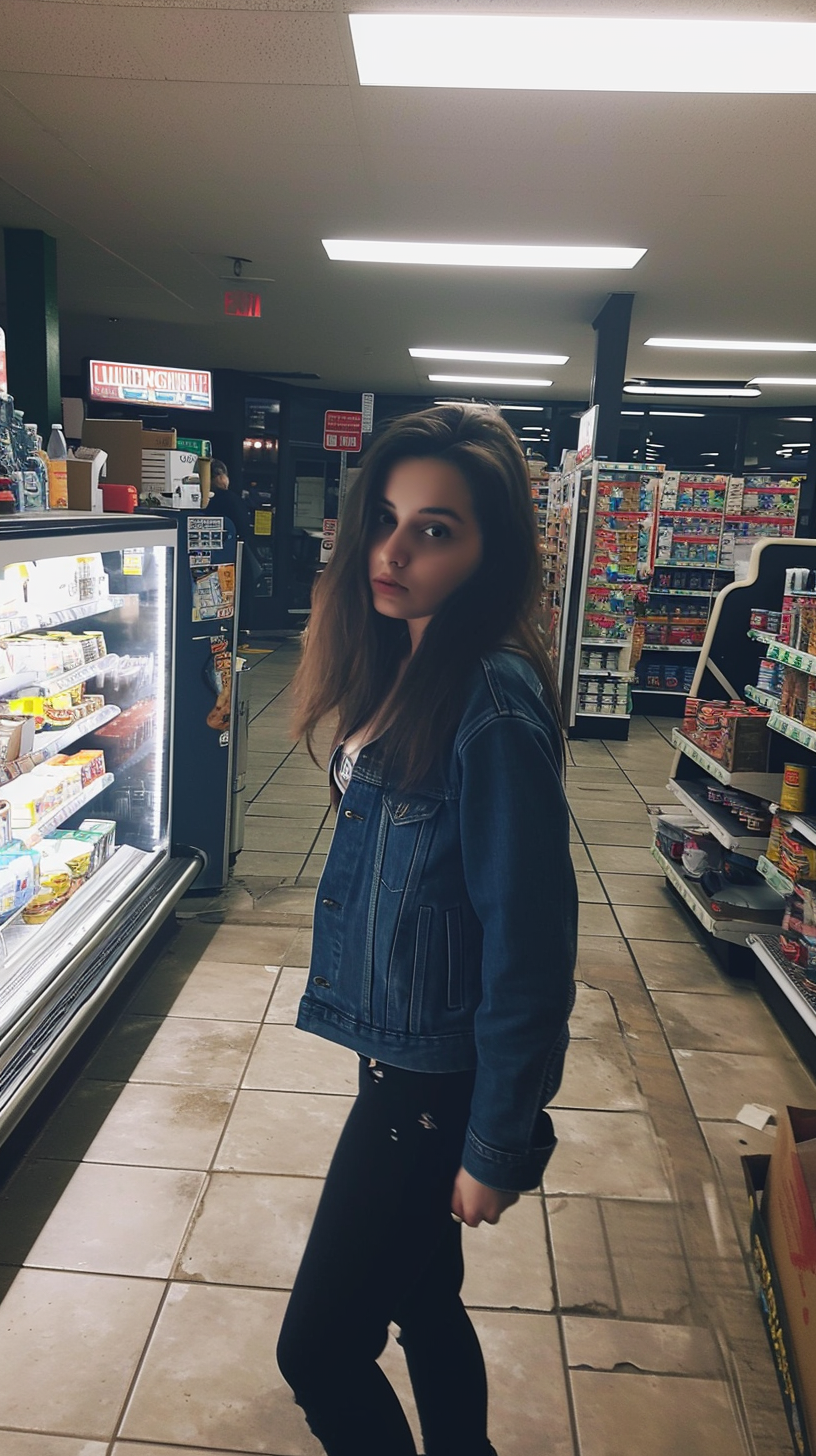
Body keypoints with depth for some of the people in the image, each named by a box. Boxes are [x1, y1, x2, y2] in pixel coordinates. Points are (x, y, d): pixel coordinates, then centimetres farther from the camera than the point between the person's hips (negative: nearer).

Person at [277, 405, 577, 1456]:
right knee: (420, 1294, 26)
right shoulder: (402, 665, 2)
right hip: (399, 1047, 8)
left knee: (320, 1348, 10)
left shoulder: (493, 707, -26)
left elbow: (528, 947, -22)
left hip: (438, 1081, -8)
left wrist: (497, 1148, -13)